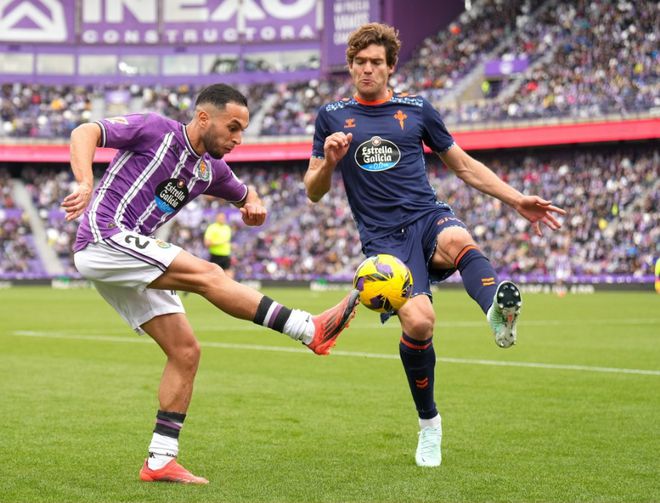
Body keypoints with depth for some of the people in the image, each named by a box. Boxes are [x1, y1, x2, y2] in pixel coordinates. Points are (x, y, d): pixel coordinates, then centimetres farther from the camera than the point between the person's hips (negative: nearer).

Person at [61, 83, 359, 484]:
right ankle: (313, 331, -27)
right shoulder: (155, 130, -6)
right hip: (105, 237, -9)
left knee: (186, 351, 1)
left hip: (129, 260, 9)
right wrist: (86, 184, -30)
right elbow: (85, 132, -11)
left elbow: (245, 193, 32)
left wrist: (254, 204, 6)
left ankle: (160, 460, 3)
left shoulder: (211, 169, 14)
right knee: (207, 274, -22)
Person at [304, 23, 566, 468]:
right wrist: (329, 163, -11)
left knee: (458, 241, -37)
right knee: (417, 320, -23)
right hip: (383, 237, -1)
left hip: (428, 215, 1)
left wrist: (517, 200, 13)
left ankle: (498, 307, -67)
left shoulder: (416, 109, 13)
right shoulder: (332, 116, 11)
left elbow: (464, 165, 21)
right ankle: (428, 423, -1)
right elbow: (313, 192, 11)